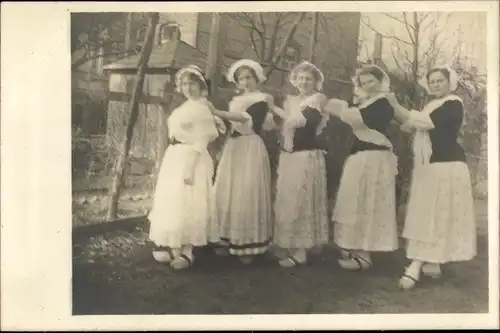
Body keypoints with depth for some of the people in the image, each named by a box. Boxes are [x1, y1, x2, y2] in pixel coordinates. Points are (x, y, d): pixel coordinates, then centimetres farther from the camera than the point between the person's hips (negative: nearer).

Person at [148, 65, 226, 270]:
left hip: (191, 158, -9)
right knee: (172, 201, 12)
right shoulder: (183, 108, 15)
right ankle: (174, 247, 21)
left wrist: (190, 167, -22)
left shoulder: (202, 109, -10)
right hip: (174, 157, 9)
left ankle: (187, 252, 3)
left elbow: (200, 142, -17)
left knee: (187, 203, -5)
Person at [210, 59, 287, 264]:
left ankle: (248, 244, -1)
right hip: (233, 149, 6)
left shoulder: (262, 99, -2)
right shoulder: (236, 101, 18)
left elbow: (246, 118, -19)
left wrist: (217, 113, -26)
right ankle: (229, 240, 12)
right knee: (227, 194, 4)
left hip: (251, 149, -6)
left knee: (248, 195, -7)